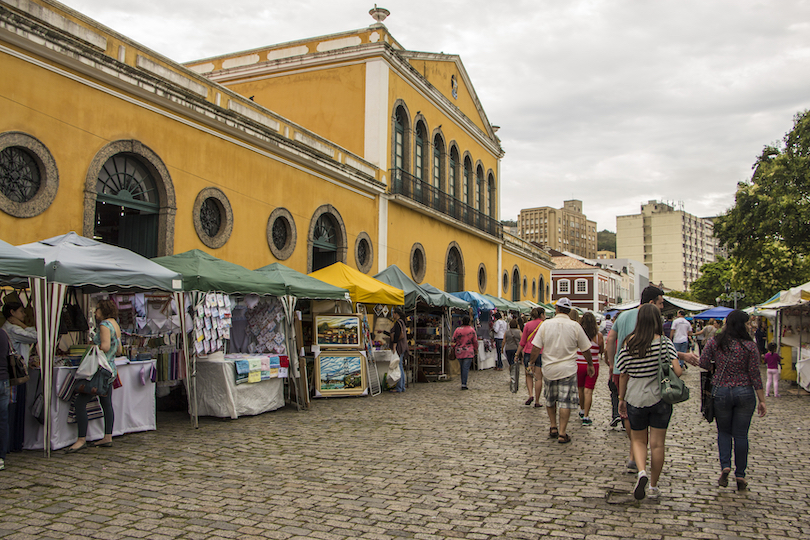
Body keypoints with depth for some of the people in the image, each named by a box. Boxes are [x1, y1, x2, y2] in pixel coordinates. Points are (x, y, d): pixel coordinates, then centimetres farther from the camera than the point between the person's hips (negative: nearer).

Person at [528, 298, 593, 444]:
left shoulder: (546, 324, -3)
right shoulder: (575, 326, -5)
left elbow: (536, 347, -4)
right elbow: (586, 349, 3)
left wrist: (531, 362, 10)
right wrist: (590, 364, 19)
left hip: (549, 369, 2)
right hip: (568, 370, -2)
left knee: (550, 399, 19)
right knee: (566, 402, 2)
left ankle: (553, 428, 24)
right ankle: (562, 434, 1)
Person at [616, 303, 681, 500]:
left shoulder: (629, 343, -4)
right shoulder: (664, 342, -8)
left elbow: (624, 374, 0)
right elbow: (677, 371, -16)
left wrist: (621, 399, 10)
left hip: (635, 399, 1)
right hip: (660, 398, -1)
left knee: (638, 440, 16)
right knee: (657, 443, 10)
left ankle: (641, 471, -10)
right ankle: (653, 486, 18)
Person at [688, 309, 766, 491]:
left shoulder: (715, 343, -5)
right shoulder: (750, 346, -8)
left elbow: (704, 364, -5)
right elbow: (755, 374, -6)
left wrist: (688, 358, 16)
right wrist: (761, 400, -1)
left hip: (721, 392, 1)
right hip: (745, 393, 0)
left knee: (724, 431, 16)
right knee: (741, 434, 8)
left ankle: (725, 466, -1)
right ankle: (740, 475, 14)